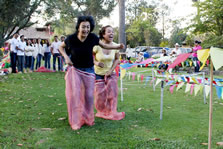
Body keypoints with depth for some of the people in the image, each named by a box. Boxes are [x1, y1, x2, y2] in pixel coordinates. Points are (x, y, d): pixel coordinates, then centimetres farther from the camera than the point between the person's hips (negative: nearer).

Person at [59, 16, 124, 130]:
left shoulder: (92, 38, -14)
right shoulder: (71, 39, -15)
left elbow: (104, 46, 1)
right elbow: (61, 47, 4)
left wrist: (117, 47, -12)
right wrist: (66, 57, -13)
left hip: (89, 70, 1)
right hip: (74, 70, -1)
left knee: (89, 96, 7)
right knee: (75, 94, -3)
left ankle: (88, 119, 29)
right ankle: (76, 122, 11)